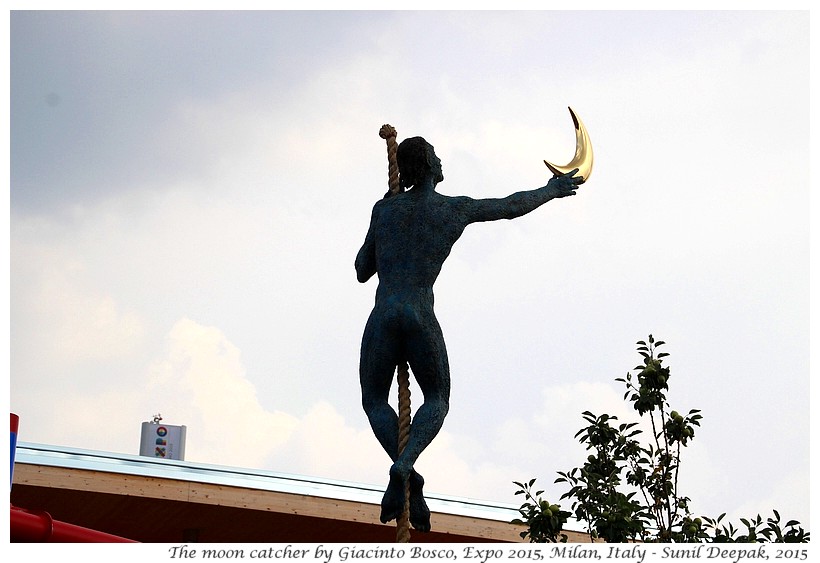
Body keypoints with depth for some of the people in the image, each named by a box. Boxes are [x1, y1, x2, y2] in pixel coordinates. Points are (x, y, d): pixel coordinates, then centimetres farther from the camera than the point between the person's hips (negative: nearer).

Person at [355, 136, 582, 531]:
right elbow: (512, 207, 25)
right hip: (422, 320, 0)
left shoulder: (384, 209, 12)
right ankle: (405, 466, -12)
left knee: (374, 401, 20)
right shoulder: (457, 209, 9)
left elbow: (362, 272, 21)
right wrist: (552, 190, 43)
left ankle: (406, 477, -7)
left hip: (383, 317, 1)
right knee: (437, 402, 20)